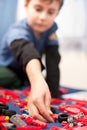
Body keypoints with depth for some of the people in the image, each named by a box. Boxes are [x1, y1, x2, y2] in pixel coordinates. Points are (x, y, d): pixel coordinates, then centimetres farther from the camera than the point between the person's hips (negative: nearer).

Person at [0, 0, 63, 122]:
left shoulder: (51, 28, -18)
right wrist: (38, 82, -78)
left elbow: (53, 59, -27)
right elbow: (27, 52, -58)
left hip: (27, 75, 6)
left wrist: (53, 92, -37)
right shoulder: (18, 31, -36)